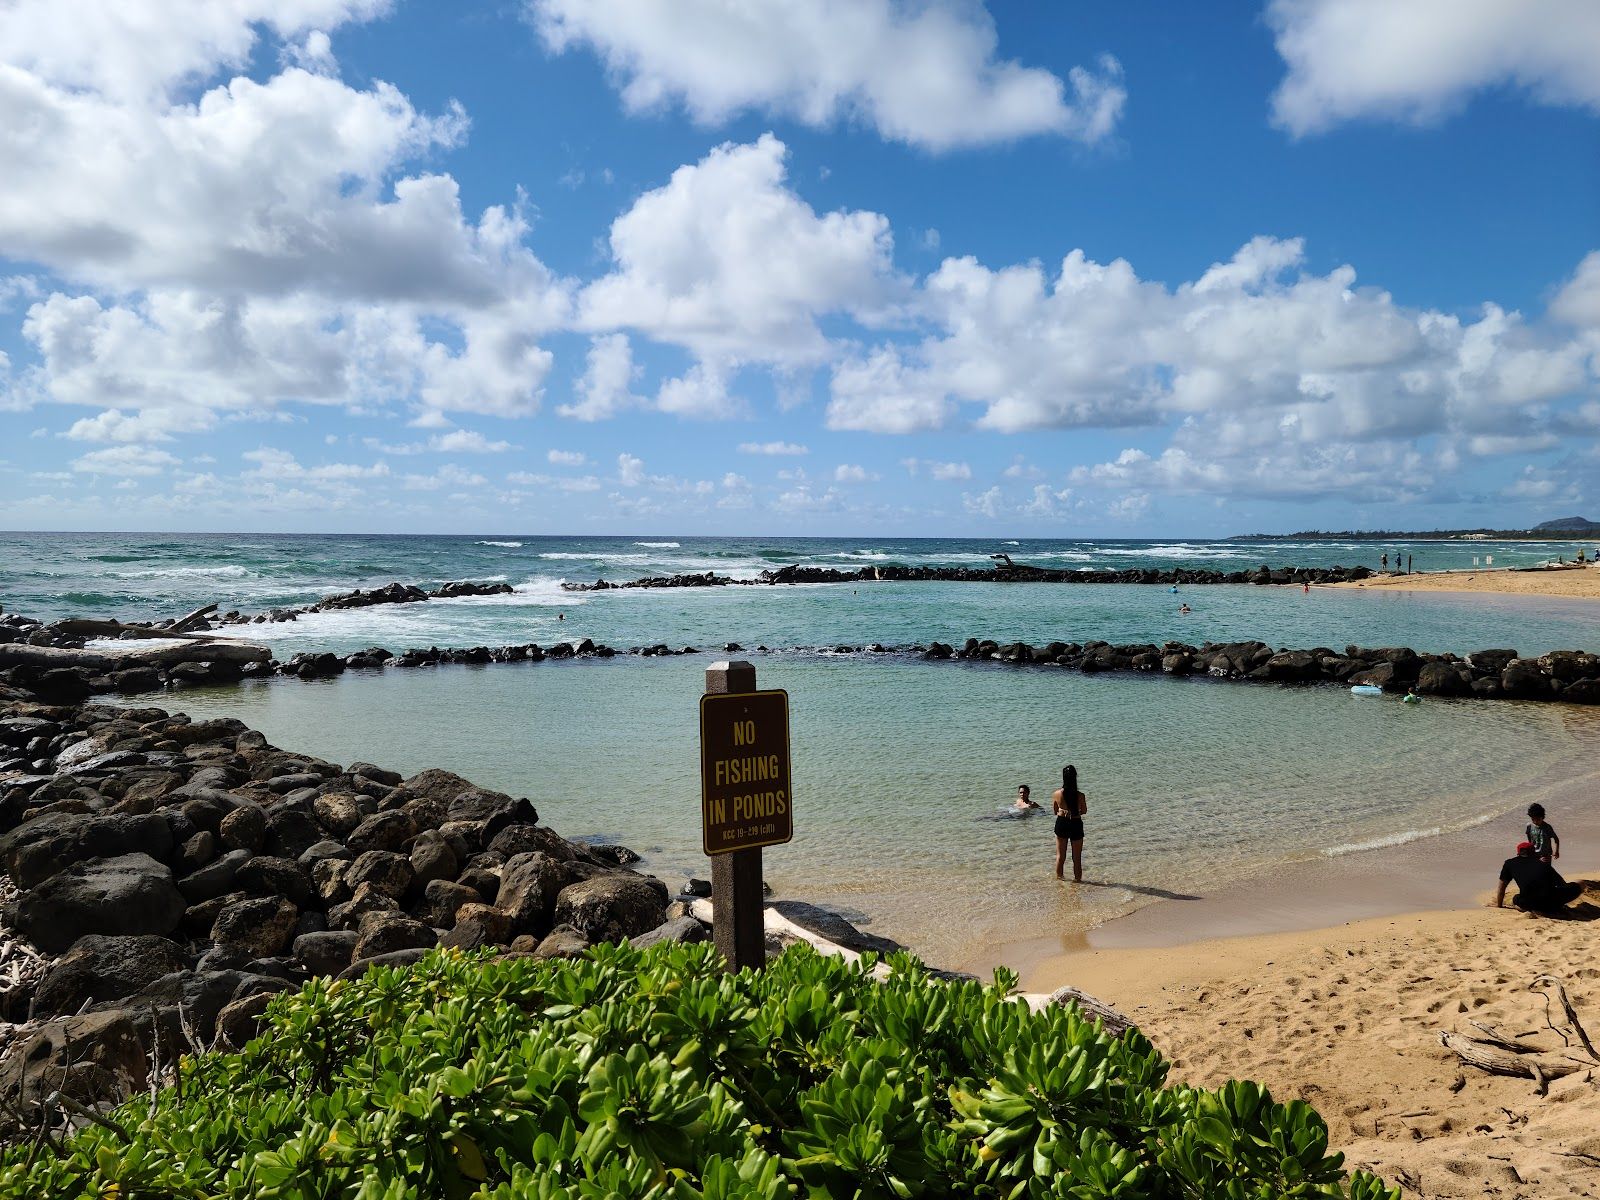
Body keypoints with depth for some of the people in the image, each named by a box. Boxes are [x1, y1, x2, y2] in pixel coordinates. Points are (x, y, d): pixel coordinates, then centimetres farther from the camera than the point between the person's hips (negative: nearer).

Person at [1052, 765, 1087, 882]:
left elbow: (1055, 812, 0)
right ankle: (1077, 879, 25)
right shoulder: (1080, 795, -21)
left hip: (1061, 824, 2)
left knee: (1060, 856, 21)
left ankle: (1058, 877, 33)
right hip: (1076, 825, -2)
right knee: (1077, 857, 16)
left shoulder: (1057, 794, -15)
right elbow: (1084, 811, -2)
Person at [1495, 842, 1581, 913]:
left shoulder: (1510, 863, 21)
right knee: (1578, 886, 24)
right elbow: (1563, 885, 33)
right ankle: (1555, 907, 8)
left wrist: (1499, 905, 41)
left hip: (1528, 903, -1)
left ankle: (1533, 910, 6)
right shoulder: (1544, 864, 24)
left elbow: (1501, 887, 28)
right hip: (1550, 902, 1)